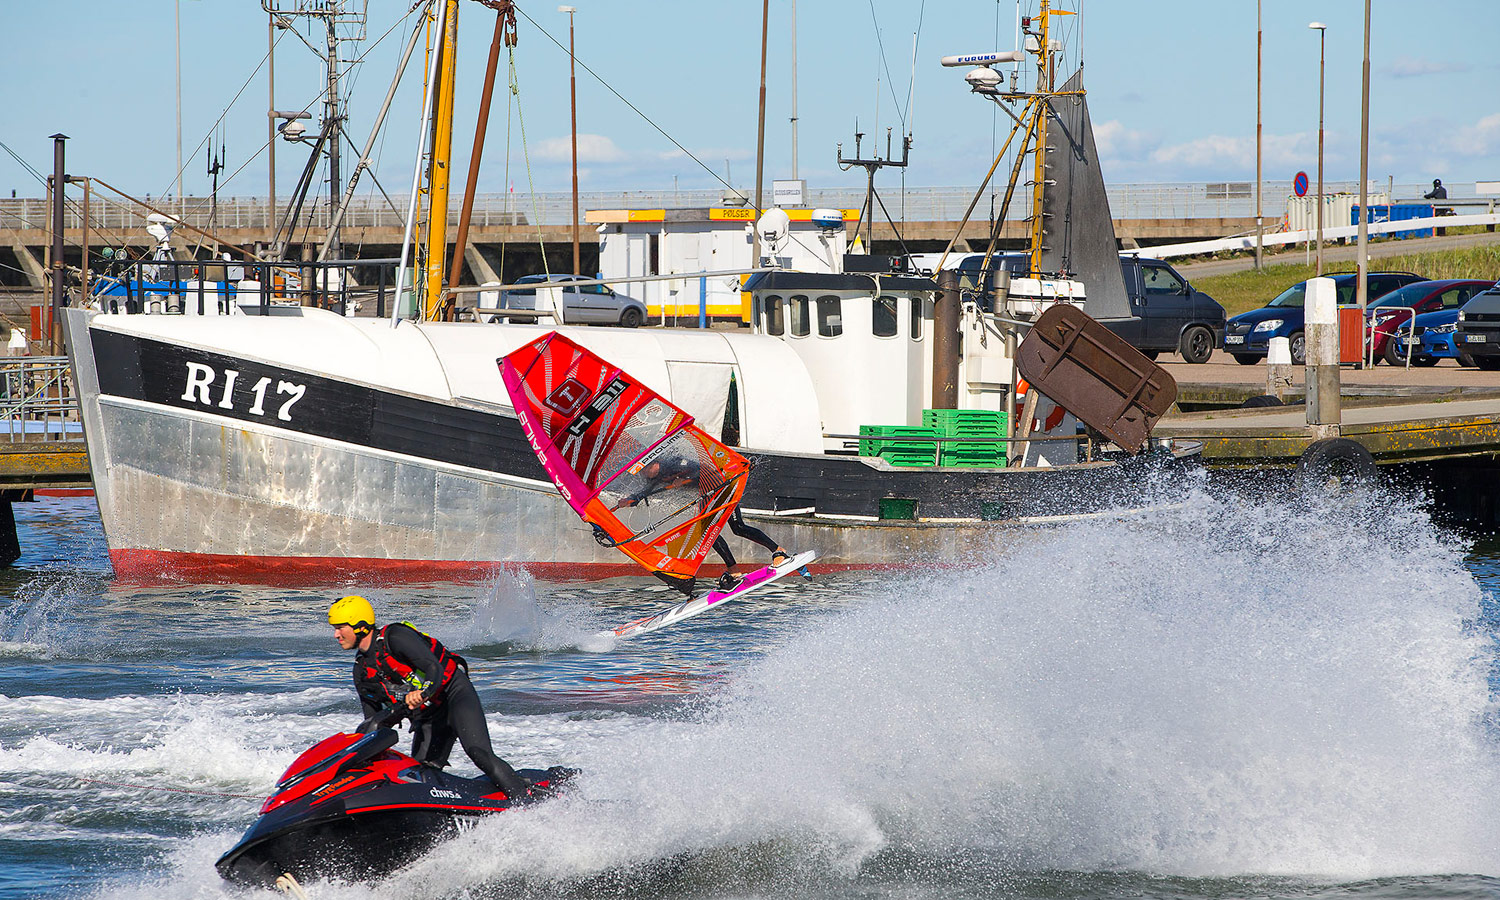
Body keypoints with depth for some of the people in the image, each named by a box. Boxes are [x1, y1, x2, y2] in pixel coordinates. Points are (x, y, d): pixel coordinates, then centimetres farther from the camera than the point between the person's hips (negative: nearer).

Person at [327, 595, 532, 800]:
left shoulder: (395, 636, -15)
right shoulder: (361, 671, 9)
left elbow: (435, 669, -26)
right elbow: (373, 718, 16)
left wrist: (421, 693, -46)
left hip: (454, 691, -8)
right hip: (426, 719, 8)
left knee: (479, 754, -26)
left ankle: (525, 799, -26)